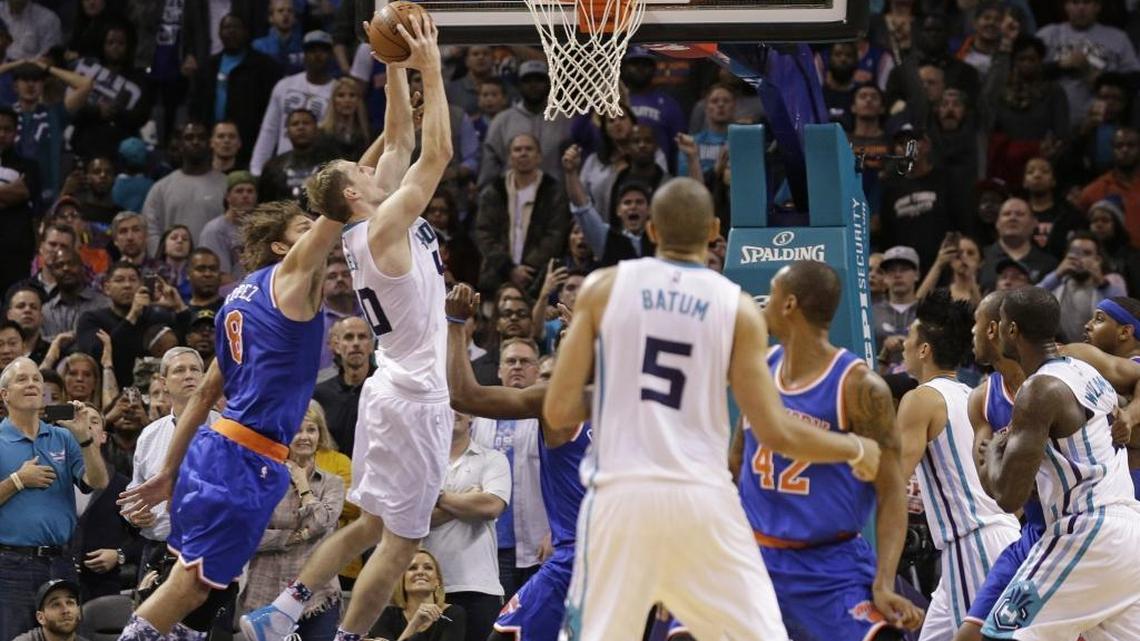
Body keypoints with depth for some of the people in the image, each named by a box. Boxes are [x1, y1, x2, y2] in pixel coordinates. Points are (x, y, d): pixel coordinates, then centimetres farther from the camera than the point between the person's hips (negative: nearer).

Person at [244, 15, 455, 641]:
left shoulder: (366, 230, 8)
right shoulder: (385, 228, -16)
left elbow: (400, 141, 15)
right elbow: (438, 153, -20)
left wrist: (397, 67, 8)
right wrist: (430, 69, -16)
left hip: (394, 389, 10)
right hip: (414, 398, -10)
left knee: (371, 524, 17)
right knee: (399, 538, -4)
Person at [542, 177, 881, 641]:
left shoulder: (603, 288, 4)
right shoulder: (738, 309, 3)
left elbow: (558, 412, 1)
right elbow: (776, 433, 0)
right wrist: (856, 449, 16)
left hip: (622, 494, 0)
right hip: (704, 498, 0)